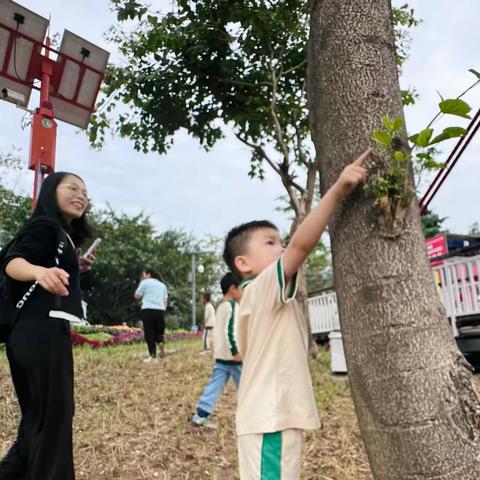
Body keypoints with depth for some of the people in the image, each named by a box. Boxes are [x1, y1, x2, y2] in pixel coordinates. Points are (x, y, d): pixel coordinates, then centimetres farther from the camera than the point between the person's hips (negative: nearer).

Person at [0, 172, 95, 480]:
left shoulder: (64, 235, 20)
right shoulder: (45, 225, -7)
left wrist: (75, 267, 11)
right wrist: (40, 271, -46)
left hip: (42, 332, 10)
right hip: (43, 332, -10)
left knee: (40, 417, 18)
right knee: (55, 415, -4)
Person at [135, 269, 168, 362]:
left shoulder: (145, 282, 5)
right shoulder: (162, 285, 22)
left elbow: (137, 296, 7)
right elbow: (165, 301, 16)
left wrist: (140, 283, 15)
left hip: (148, 310, -4)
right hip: (160, 310, 4)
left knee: (149, 333, 1)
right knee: (159, 331, 15)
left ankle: (153, 356, -2)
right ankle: (161, 342, -17)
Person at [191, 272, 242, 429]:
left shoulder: (220, 307, 15)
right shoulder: (232, 305, -15)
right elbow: (229, 331, -24)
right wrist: (235, 352, -23)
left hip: (220, 355, 9)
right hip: (232, 356, -9)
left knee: (214, 385, 7)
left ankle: (201, 415, 4)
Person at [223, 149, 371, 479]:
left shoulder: (263, 298, 17)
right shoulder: (263, 287, -13)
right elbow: (302, 243, -27)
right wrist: (338, 190, -30)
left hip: (276, 417, 10)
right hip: (271, 420, -10)